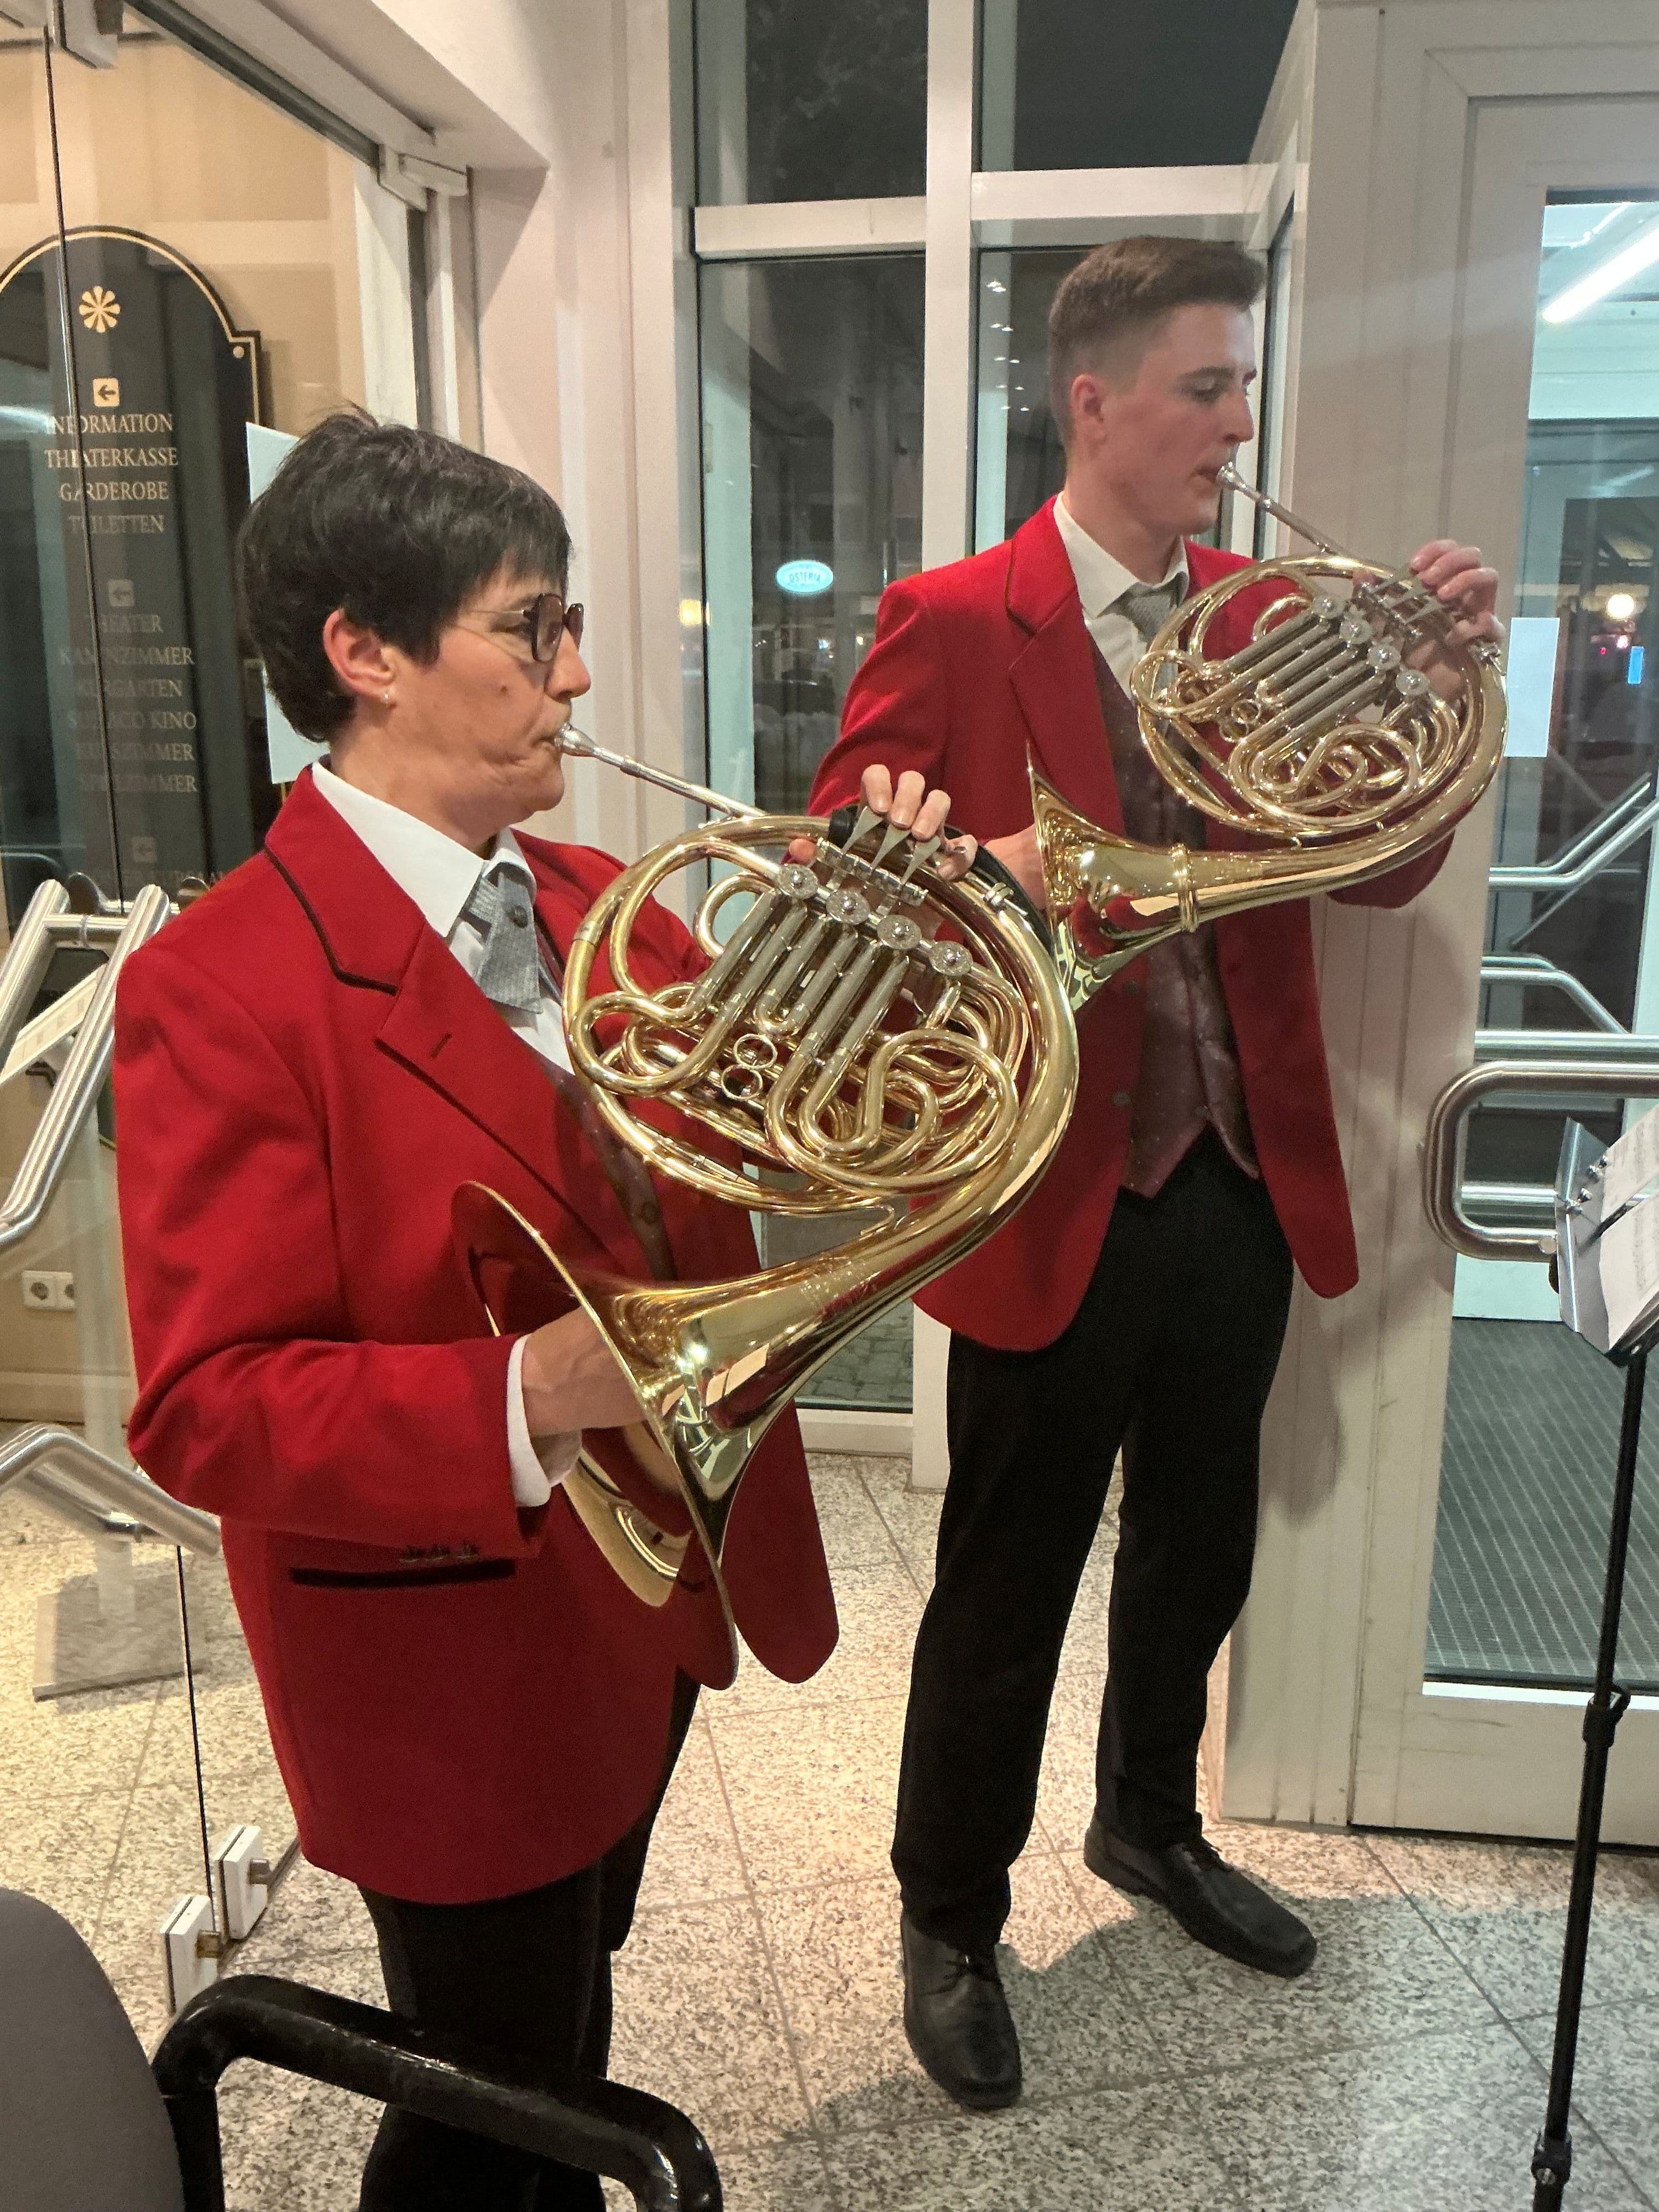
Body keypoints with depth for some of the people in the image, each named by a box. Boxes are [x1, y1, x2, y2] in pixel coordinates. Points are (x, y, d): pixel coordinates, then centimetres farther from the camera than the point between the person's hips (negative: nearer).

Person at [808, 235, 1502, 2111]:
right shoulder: (951, 623, -8)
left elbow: (1387, 867, 5)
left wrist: (1434, 675, -9)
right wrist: (994, 874, -30)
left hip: (1237, 1186, 6)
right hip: (1059, 1199, -5)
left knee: (1194, 1551, 22)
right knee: (1006, 1592, 9)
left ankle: (1149, 1825, 49)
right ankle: (950, 1919, 34)